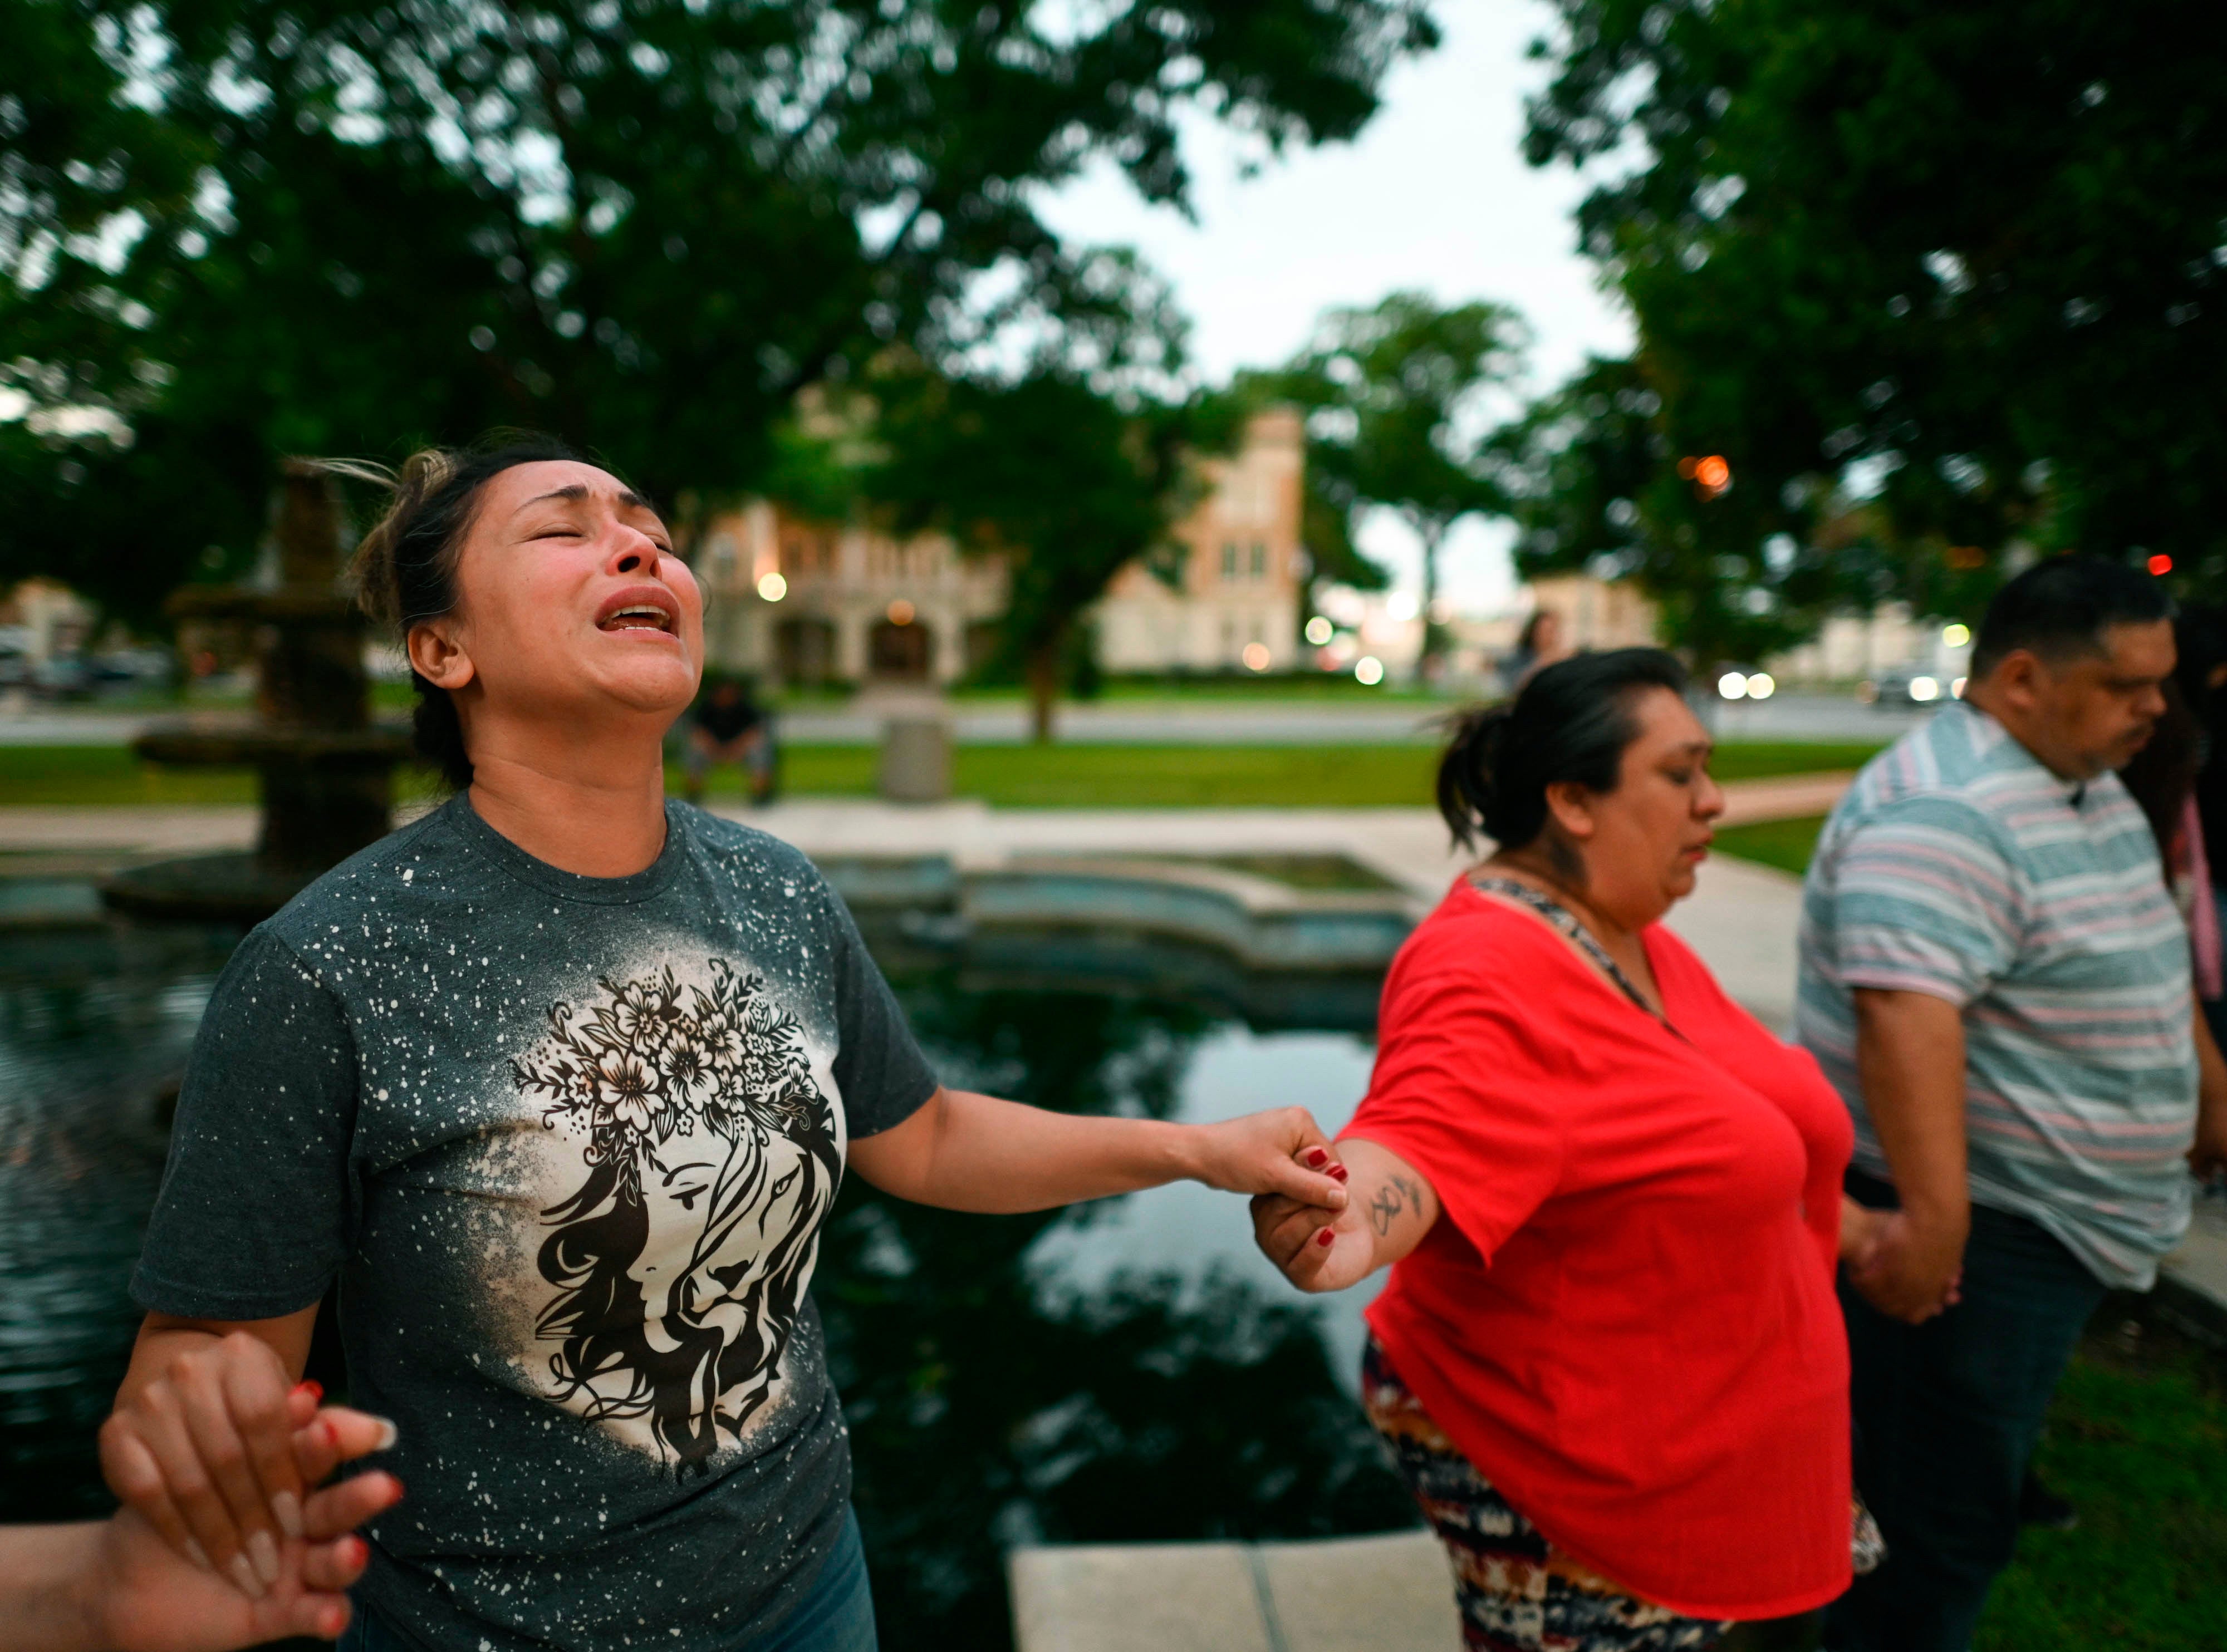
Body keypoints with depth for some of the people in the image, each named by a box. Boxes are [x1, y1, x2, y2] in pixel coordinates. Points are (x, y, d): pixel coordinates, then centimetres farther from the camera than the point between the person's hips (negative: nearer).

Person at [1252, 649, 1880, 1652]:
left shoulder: (1636, 941, 7)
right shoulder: (1491, 973, -25)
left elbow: (1739, 1131, 21)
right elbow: (1420, 1139, -41)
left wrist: (1845, 1231, 30)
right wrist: (1351, 1219, -62)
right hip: (1559, 1474, -9)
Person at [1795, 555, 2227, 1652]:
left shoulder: (2092, 789, 12)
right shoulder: (1943, 815, -24)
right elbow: (1906, 1017, -35)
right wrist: (1931, 1217, -39)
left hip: (2054, 1223, 11)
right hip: (1963, 1231, -10)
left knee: (1972, 1491, 23)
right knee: (1941, 1523, 1)